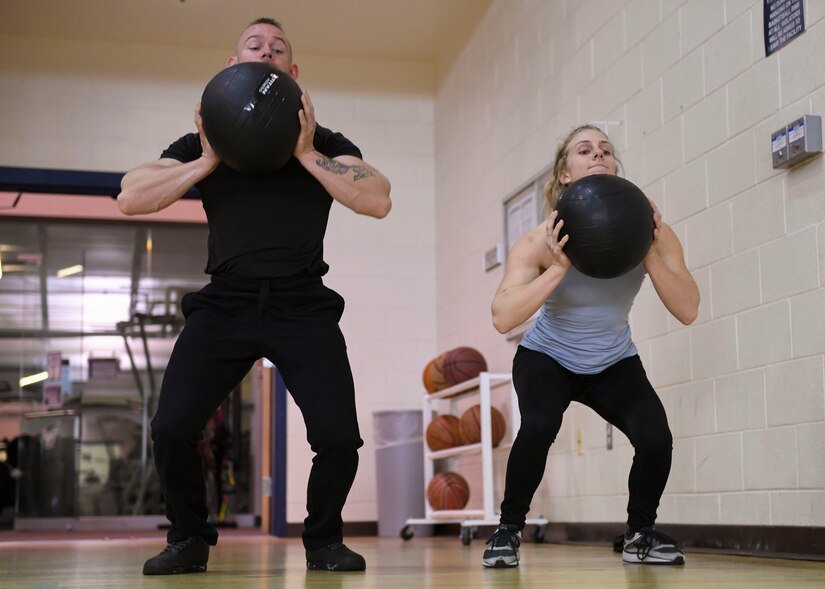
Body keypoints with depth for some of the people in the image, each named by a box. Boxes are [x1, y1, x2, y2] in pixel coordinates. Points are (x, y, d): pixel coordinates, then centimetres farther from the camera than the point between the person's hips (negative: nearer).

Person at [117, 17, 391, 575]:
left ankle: (324, 539, 14)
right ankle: (190, 539, 12)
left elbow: (379, 200, -9)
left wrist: (307, 156, -13)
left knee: (339, 436, -16)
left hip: (303, 305, -1)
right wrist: (207, 163, -8)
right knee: (172, 429, -15)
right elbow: (130, 197, 0)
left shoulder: (324, 143, 7)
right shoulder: (204, 142, 10)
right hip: (225, 302, 1)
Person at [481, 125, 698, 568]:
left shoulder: (649, 232, -17)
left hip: (614, 362, 2)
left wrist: (650, 254, -36)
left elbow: (687, 311, -23)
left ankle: (640, 535, 7)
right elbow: (502, 318, -35)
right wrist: (560, 267, -43)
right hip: (547, 357, -2)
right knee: (539, 427, -31)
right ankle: (508, 530, -6)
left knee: (655, 437, -22)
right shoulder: (542, 240, -23)